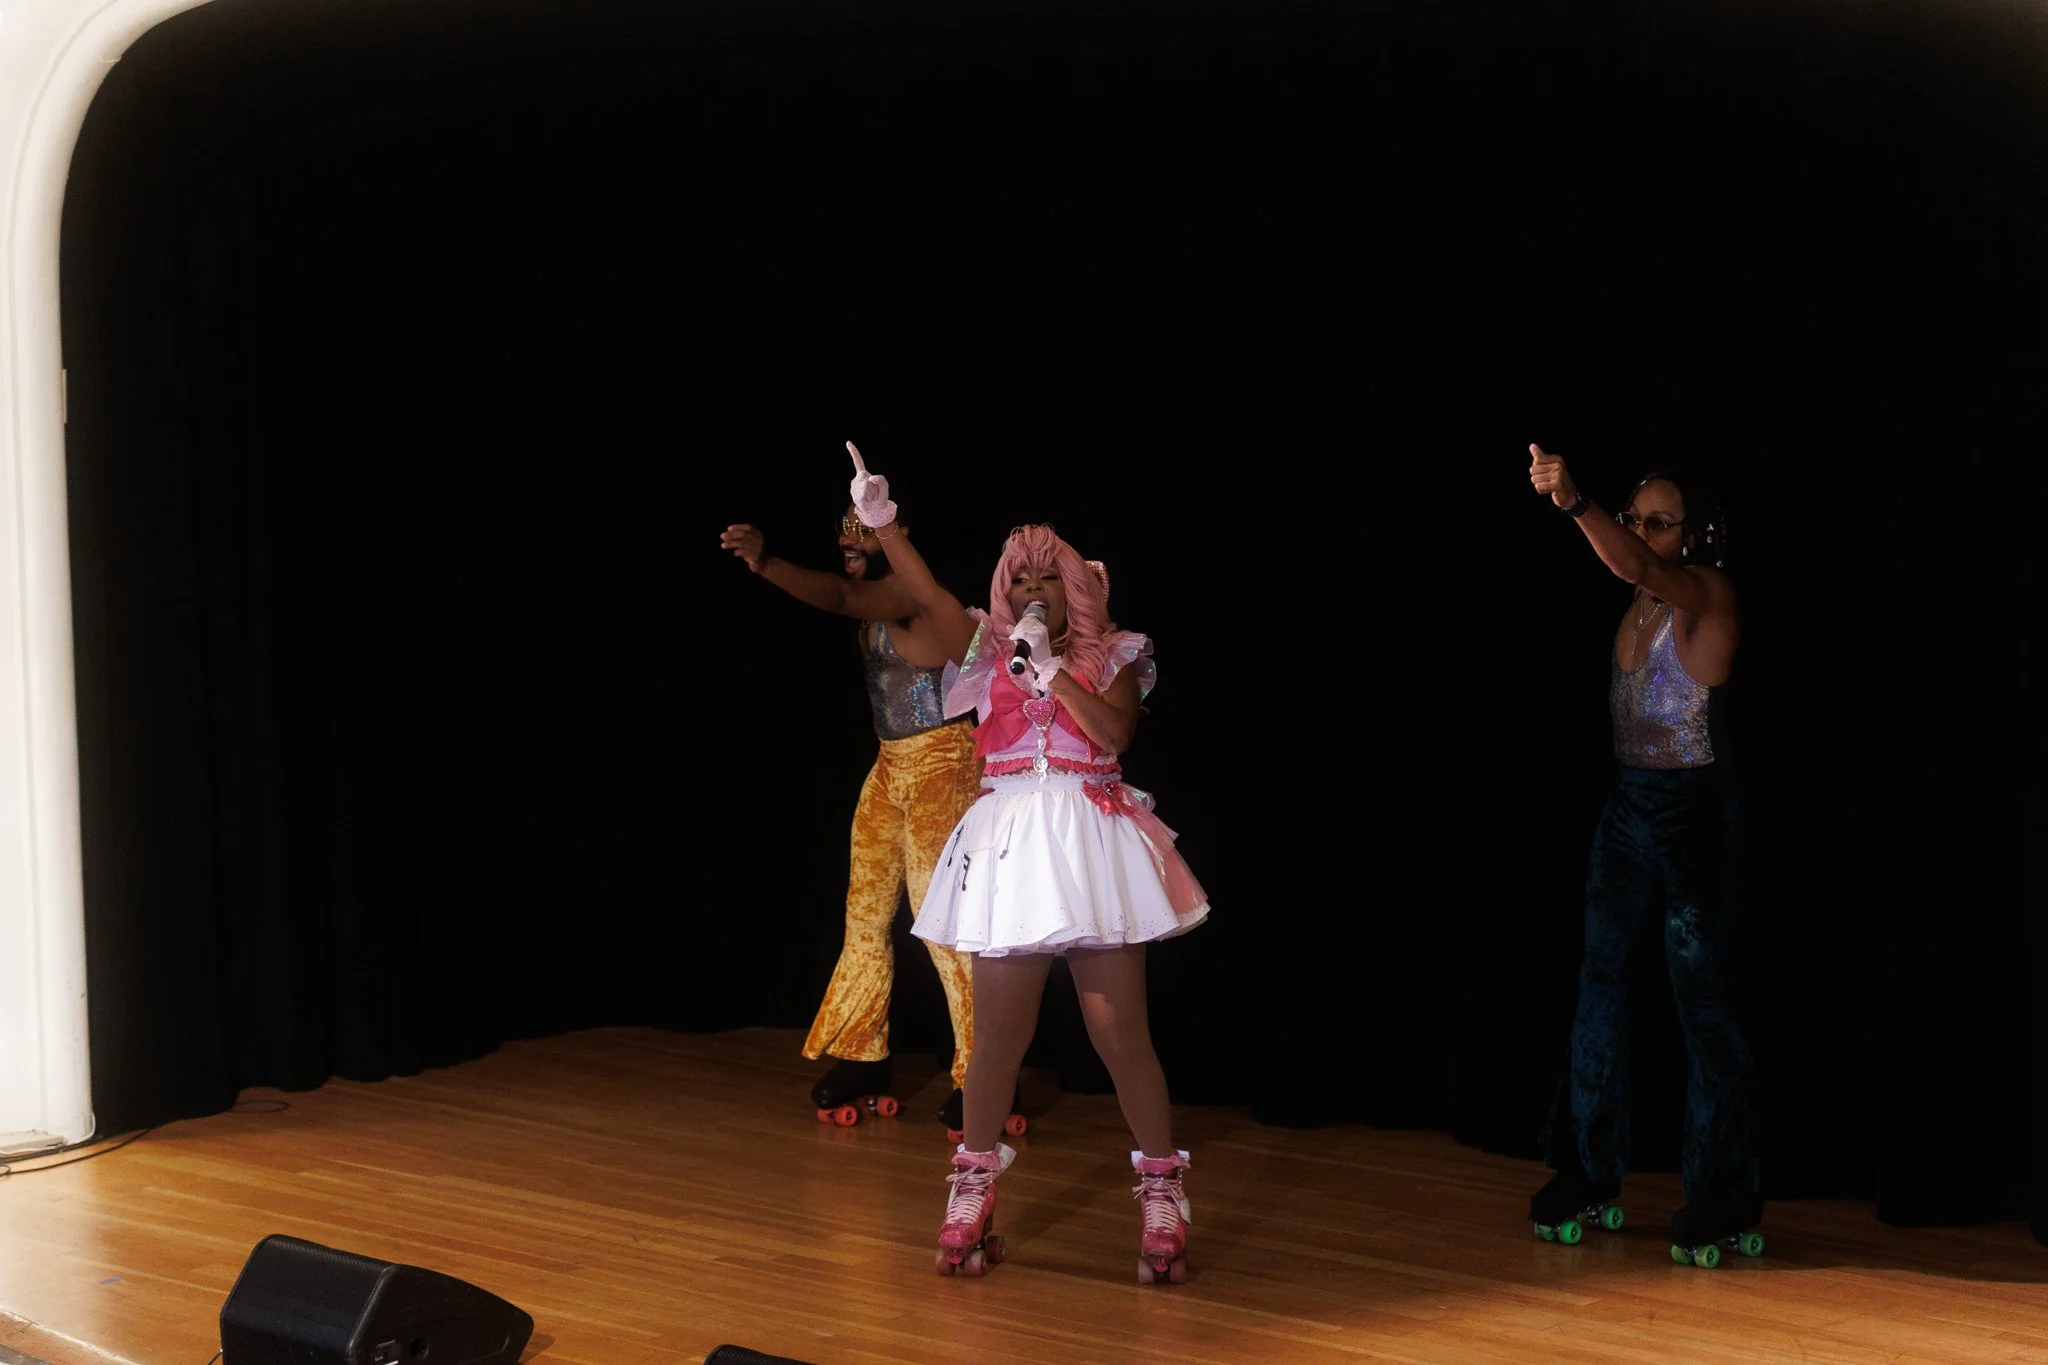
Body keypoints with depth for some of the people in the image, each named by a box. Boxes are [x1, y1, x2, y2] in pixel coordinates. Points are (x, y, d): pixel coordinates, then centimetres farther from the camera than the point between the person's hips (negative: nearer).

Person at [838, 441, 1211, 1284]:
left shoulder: (1110, 657, 9)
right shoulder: (992, 652, 13)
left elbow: (1114, 731, -8)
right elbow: (927, 595, 0)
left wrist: (1051, 667, -8)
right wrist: (881, 523, -11)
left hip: (1091, 841, -2)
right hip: (1009, 844, 2)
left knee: (1119, 1033, -4)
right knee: (1000, 1031, 3)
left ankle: (1163, 1196, 6)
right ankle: (973, 1190, 17)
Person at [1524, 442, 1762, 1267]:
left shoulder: (1707, 596, -16)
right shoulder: (1640, 603, 9)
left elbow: (1637, 568, -32)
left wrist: (1573, 501, -47)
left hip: (1697, 811, -7)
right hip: (1630, 804, 7)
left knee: (1701, 997, -4)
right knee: (1600, 983, 8)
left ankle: (1724, 1204, 6)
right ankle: (1588, 1178, 18)